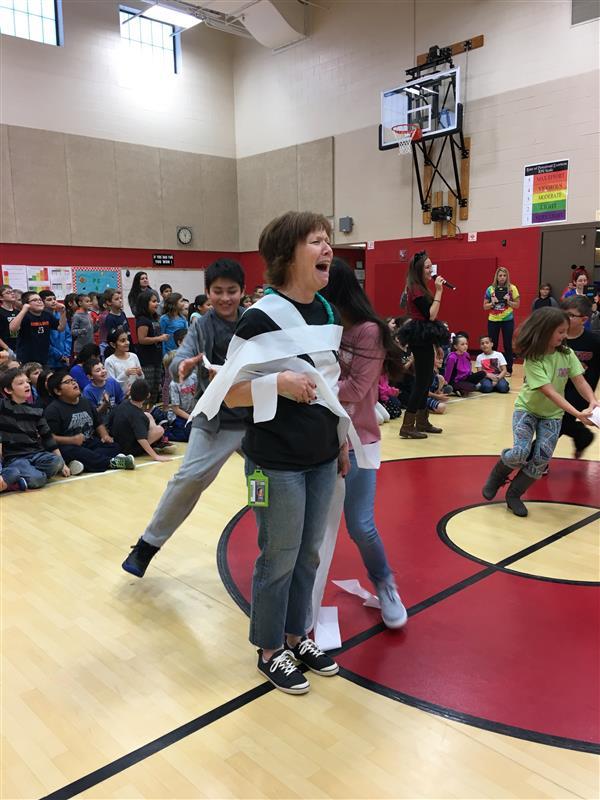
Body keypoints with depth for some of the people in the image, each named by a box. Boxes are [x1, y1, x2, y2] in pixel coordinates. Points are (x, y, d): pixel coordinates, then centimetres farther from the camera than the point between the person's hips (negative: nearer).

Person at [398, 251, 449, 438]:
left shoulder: (419, 288, 13)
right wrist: (439, 292, -17)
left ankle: (422, 422, 23)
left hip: (423, 337, 10)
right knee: (422, 381, -8)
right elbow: (431, 315, -20)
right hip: (421, 337, -10)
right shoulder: (416, 289, -16)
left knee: (426, 379, 14)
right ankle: (407, 426, -6)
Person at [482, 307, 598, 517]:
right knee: (521, 452, -21)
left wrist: (592, 401, -32)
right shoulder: (533, 359, -23)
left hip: (552, 414, 4)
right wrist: (577, 413, -38)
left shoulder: (566, 353, -8)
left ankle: (514, 494, 11)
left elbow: (580, 381, -11)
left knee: (541, 458, -10)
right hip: (527, 409, -4)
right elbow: (549, 392, -30)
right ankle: (497, 475, 12)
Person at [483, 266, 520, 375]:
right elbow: (485, 306, 4)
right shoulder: (490, 289, 1)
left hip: (508, 320, -1)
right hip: (493, 320, 1)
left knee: (507, 345, 4)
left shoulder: (512, 288, -2)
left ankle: (508, 369, 12)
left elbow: (517, 305, 1)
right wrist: (492, 303, -14)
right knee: (492, 345, 6)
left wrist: (508, 301, -15)